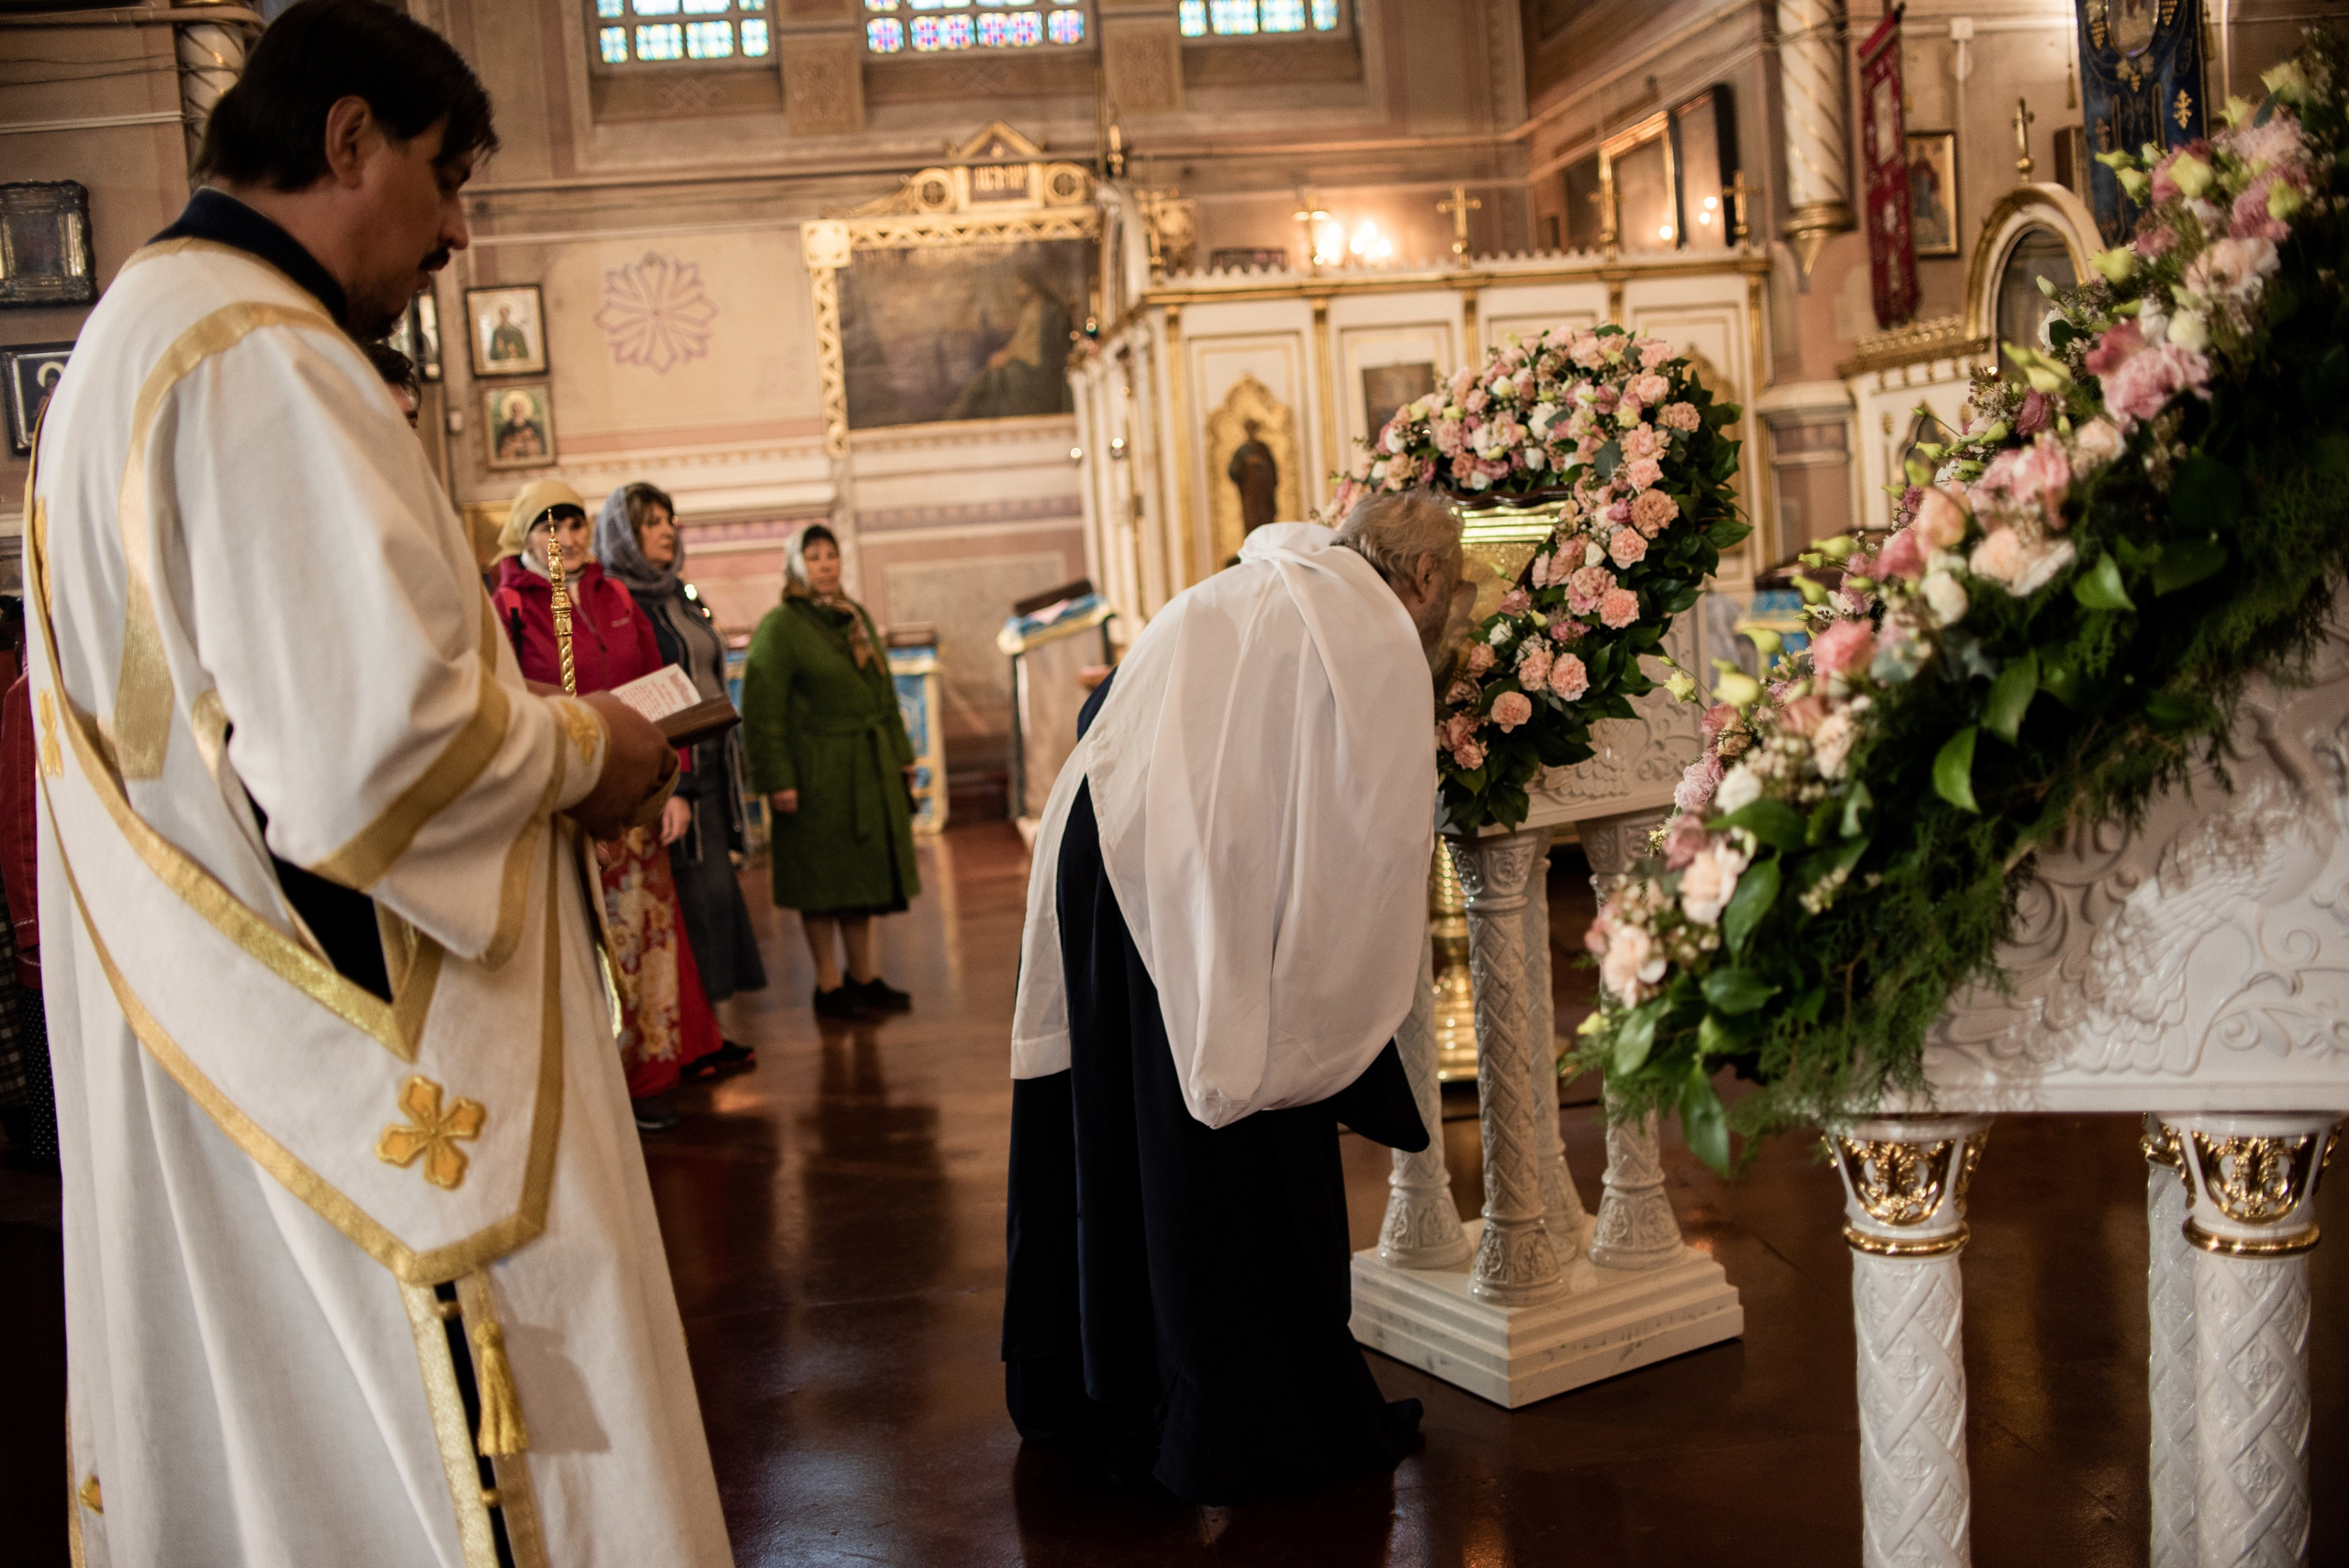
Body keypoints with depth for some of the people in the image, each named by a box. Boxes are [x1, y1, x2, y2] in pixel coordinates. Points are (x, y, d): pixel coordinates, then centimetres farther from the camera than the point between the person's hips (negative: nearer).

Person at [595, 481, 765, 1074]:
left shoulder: (680, 596, 18)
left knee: (716, 889, 8)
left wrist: (728, 758, 19)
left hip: (709, 763, 8)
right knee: (693, 892, -7)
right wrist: (671, 787, -23)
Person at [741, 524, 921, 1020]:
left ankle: (863, 976, 23)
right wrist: (776, 779, -19)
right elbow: (762, 712, -14)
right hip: (818, 774, -7)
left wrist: (900, 752, 17)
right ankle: (828, 985, 11)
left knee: (863, 873, 13)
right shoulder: (779, 626, -10)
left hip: (869, 770, 7)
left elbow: (883, 691, 20)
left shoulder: (857, 616, 13)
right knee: (823, 883, 1)